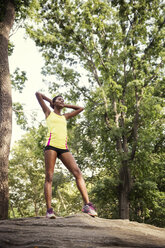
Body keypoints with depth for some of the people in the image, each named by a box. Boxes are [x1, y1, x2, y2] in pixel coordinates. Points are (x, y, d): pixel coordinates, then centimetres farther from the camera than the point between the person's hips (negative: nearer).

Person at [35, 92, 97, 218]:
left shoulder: (65, 116, 30)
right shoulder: (49, 113, 20)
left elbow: (80, 108, 39)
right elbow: (38, 94, 20)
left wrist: (65, 105, 37)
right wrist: (50, 100, 32)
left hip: (63, 147, 4)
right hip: (51, 145, -3)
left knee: (77, 172, -13)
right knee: (49, 177, -9)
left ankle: (87, 204, -19)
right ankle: (49, 209, -12)